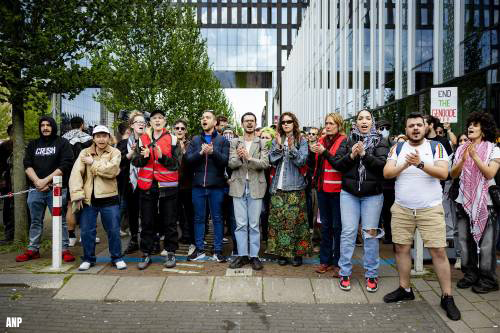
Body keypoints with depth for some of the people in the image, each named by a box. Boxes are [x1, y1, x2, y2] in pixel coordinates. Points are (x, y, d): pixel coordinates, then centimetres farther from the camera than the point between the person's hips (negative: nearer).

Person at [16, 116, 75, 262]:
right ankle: (33, 250, 21)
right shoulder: (33, 144, 16)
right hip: (36, 189, 4)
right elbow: (27, 165, 7)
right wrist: (37, 181, -9)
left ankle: (64, 249, 6)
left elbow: (65, 165, -8)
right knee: (35, 221, 12)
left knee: (60, 221, 0)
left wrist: (46, 180, -12)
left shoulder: (63, 143, 3)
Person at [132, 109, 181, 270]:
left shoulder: (172, 139, 1)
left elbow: (176, 163, -5)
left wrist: (162, 157, -21)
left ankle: (170, 253, 18)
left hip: (167, 185, -2)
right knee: (147, 221, 9)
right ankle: (146, 254, 20)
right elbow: (135, 162, 5)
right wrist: (144, 157, -16)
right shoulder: (143, 139, 8)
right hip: (147, 185, 2)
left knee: (169, 221, 5)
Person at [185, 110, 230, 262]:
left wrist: (213, 151, -24)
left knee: (217, 218, 5)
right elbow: (188, 159, -2)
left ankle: (218, 250, 14)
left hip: (216, 185, -2)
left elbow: (225, 160, -8)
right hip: (198, 185, 3)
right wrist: (201, 152, -18)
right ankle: (199, 249, 21)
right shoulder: (195, 140, 10)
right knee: (199, 218, 10)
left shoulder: (222, 140, 3)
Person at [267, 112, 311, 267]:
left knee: (295, 218, -3)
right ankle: (282, 252, 13)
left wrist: (292, 148, -20)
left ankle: (297, 253, 8)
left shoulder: (301, 141, 5)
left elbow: (301, 161, -7)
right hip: (278, 186, 3)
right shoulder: (276, 140, 12)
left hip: (295, 186, -2)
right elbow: (272, 160, 2)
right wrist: (278, 146, -11)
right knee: (278, 218, 2)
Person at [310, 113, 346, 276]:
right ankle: (325, 260, 23)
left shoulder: (344, 142, -6)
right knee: (325, 225, 13)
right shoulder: (322, 141, 12)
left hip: (337, 190, -6)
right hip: (323, 188, 6)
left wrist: (324, 152, -19)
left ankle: (338, 262, 12)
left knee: (338, 226, 2)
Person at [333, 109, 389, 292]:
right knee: (348, 232, 1)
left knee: (371, 233, 4)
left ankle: (371, 274, 16)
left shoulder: (380, 142, 3)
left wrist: (364, 154, -20)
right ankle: (345, 273, 11)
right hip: (349, 193, 1)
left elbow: (382, 164, -10)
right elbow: (337, 164, 1)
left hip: (373, 194, -1)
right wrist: (351, 155, -15)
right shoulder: (348, 141, 8)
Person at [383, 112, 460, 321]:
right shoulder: (397, 148, 6)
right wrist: (405, 164, -19)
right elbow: (387, 173, -4)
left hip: (430, 209, -2)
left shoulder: (436, 147, 1)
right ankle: (405, 289, 24)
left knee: (438, 251, -2)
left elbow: (443, 173, -12)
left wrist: (420, 164, -25)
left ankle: (447, 297, 11)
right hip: (401, 209, 3)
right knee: (401, 248, 8)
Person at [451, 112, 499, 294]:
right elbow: (453, 174, 2)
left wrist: (475, 156, -18)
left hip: (485, 202, -4)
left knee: (485, 242, 0)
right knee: (465, 240, 9)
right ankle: (470, 274, 22)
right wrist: (463, 159, -13)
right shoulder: (461, 149, 9)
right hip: (464, 201, 4)